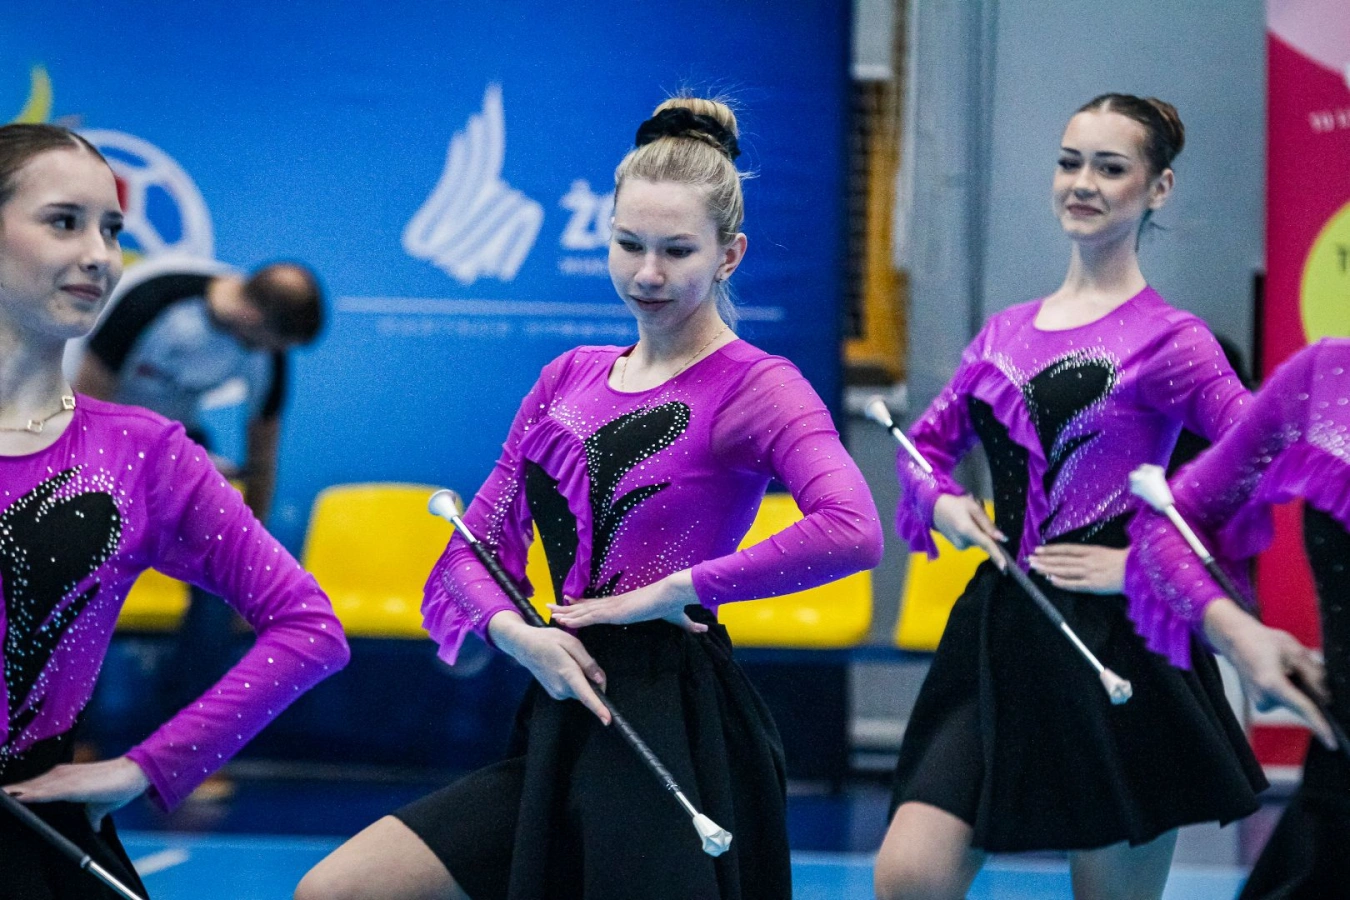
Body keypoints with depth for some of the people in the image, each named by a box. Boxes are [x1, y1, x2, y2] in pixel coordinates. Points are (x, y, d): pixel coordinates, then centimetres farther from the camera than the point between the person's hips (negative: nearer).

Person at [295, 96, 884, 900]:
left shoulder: (754, 386, -6)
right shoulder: (569, 379, 13)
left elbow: (851, 530, -25)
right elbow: (479, 543, 13)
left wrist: (674, 591, -19)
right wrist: (513, 630, -9)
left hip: (676, 731, -6)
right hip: (565, 721, 6)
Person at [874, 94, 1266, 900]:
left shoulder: (1166, 339, -5)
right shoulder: (1007, 332, 13)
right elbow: (930, 439, 25)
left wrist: (1150, 560, -15)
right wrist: (941, 501, 3)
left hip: (1114, 644, -5)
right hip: (1001, 635, 5)